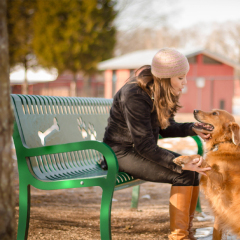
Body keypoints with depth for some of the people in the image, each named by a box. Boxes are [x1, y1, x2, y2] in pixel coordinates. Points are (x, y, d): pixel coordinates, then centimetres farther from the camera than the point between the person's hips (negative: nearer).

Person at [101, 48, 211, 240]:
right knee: (184, 174, -21)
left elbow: (166, 128, 10)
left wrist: (194, 129, -7)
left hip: (143, 149, 9)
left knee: (194, 167, -5)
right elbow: (145, 146, -25)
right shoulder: (134, 96, -26)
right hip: (123, 153, -9)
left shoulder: (158, 93, 1)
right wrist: (180, 164, -28)